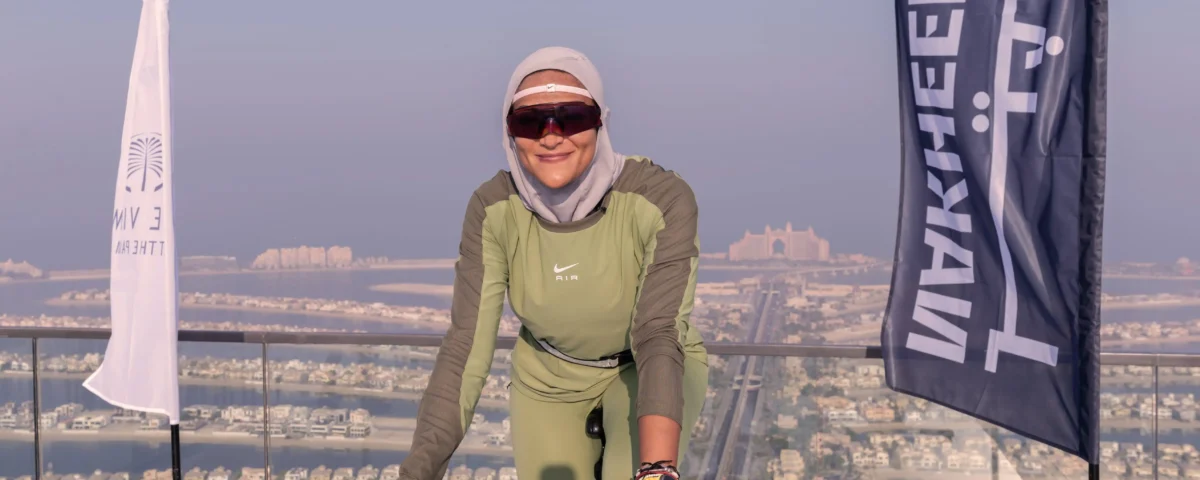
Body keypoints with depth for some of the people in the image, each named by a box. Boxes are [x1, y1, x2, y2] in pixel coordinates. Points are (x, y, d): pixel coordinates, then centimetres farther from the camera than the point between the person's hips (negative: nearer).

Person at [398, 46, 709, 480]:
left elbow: (659, 338, -38)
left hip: (646, 370, -3)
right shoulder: (494, 208, -21)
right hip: (550, 378, 3)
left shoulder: (661, 198, -30)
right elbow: (466, 345, -24)